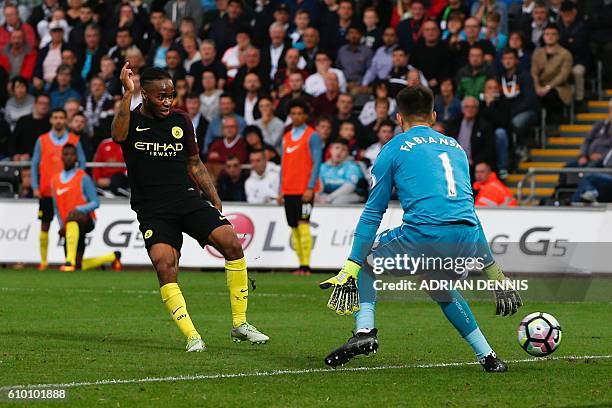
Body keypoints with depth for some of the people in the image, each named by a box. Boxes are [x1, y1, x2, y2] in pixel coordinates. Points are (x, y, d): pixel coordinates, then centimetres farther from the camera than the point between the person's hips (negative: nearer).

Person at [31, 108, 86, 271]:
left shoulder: (74, 140, 5)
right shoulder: (42, 140, 6)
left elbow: (82, 163, 6)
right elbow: (35, 164, 7)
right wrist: (35, 187, -2)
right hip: (46, 191, 1)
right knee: (45, 225, 2)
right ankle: (43, 260, 8)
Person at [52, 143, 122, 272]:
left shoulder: (83, 178, -3)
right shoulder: (55, 180, 14)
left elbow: (95, 203, -6)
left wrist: (79, 209, -23)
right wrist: (61, 225, 6)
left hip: (86, 221, -6)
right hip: (70, 228, 6)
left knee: (73, 217, -42)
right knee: (79, 266, -1)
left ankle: (70, 261, -45)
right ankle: (113, 257, 27)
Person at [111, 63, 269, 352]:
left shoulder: (180, 121, 11)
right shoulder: (132, 120, -1)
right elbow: (119, 135, -27)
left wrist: (216, 202, 16)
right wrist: (127, 93, -33)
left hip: (187, 198, 3)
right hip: (151, 208, -3)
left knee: (231, 241, -16)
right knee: (164, 264, -25)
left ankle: (240, 324, -5)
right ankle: (192, 337, -20)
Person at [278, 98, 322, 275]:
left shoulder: (312, 136, -2)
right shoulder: (286, 137, 17)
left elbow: (316, 163, -8)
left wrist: (310, 188, -17)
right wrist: (281, 191, 14)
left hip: (304, 190, -6)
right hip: (289, 191, 6)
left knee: (303, 225, -13)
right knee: (294, 228, 5)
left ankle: (306, 266, -14)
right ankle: (301, 265, 8)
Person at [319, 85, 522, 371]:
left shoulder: (394, 148, 13)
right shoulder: (455, 146, 27)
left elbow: (373, 213, 12)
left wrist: (351, 266, 14)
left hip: (422, 235, -5)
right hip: (467, 239, 5)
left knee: (366, 260, 22)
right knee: (439, 288, 34)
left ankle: (364, 330, 0)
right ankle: (487, 356, 26)